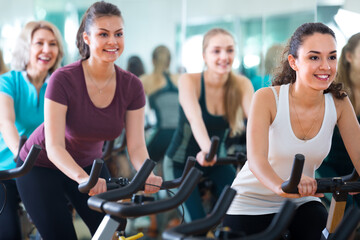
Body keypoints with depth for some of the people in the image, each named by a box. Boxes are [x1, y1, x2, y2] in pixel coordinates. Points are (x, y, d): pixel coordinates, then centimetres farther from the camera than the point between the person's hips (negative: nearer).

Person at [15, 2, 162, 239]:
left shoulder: (131, 86, -16)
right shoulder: (64, 79, -28)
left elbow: (136, 145, -18)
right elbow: (54, 146, -33)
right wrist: (83, 178, -50)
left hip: (88, 164, 4)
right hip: (42, 167, -3)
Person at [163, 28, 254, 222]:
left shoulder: (242, 85, -9)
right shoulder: (189, 81, -19)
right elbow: (195, 119, -36)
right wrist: (206, 149, -56)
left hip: (217, 163, 3)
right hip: (181, 163, -3)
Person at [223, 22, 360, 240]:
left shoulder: (339, 103, -8)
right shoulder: (267, 98, -20)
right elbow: (256, 158, -32)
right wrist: (282, 186, -53)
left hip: (302, 202, 3)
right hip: (251, 205, -2)